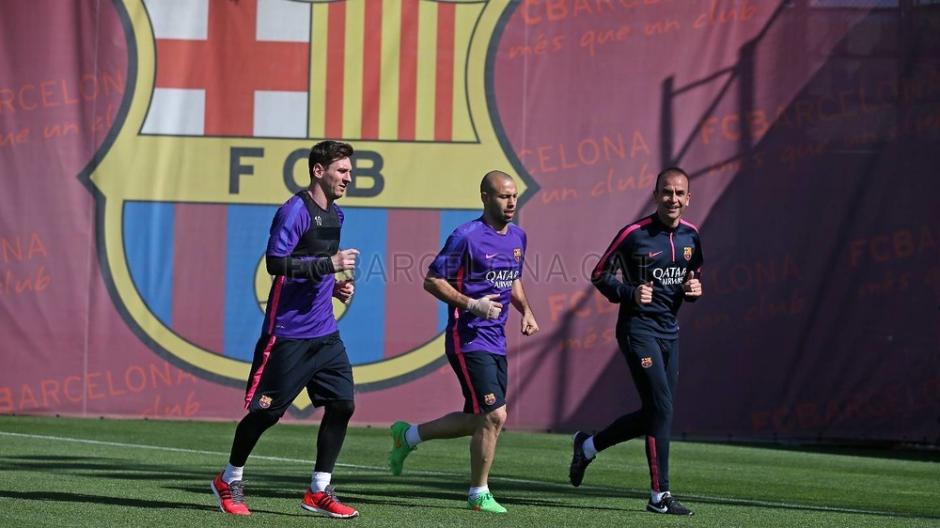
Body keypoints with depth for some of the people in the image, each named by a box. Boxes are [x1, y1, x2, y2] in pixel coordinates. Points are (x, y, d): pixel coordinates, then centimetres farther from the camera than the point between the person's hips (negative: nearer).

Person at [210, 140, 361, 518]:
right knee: (265, 410, -1)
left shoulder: (335, 215, 15)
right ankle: (229, 481, 18)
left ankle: (318, 492, 6)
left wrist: (334, 286, 11)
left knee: (342, 403, -2)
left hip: (324, 333, 8)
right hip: (288, 333, -8)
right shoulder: (295, 211, -13)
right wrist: (328, 265, -23)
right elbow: (276, 263, -22)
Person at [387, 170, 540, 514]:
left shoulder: (517, 236, 11)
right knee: (494, 416, -13)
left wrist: (525, 311, 9)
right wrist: (472, 304, -20)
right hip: (468, 340, -8)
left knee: (477, 422, 12)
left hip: (496, 342, 8)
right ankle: (479, 495, 1)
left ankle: (407, 436, 32)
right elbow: (432, 281, -10)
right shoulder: (466, 237, -13)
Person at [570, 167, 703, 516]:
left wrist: (695, 288, 0)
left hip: (669, 330, 7)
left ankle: (588, 445, 31)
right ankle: (659, 495, -9)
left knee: (654, 415, 9)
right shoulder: (634, 235, -11)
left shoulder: (690, 236, 7)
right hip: (638, 328, -7)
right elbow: (600, 275, -4)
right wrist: (630, 294, -20)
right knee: (661, 408, -14)